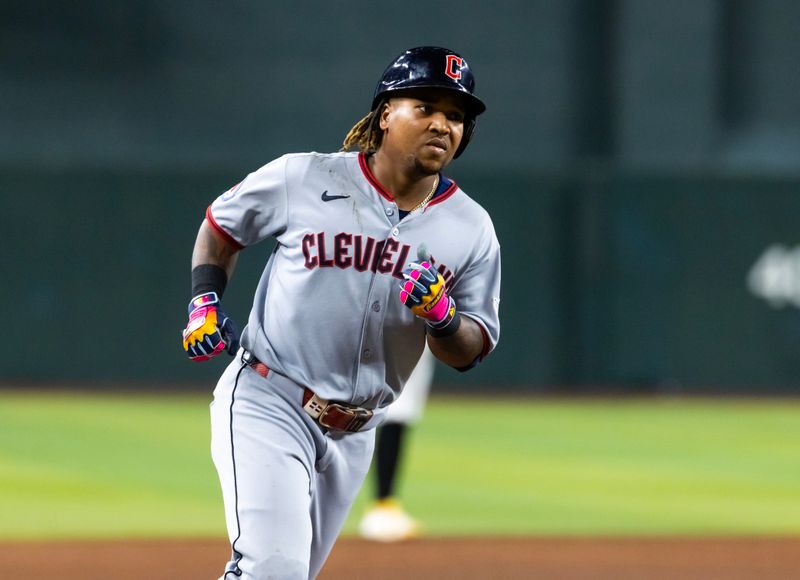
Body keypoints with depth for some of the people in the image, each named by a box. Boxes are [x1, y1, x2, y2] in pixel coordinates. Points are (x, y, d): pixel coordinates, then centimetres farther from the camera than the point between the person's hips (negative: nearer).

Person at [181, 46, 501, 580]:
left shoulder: (471, 229, 1)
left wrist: (441, 315, -18)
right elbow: (221, 225, 11)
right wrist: (204, 303, -3)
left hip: (355, 431, 5)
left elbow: (470, 352, 3)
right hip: (268, 401, -5)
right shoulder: (302, 178, -7)